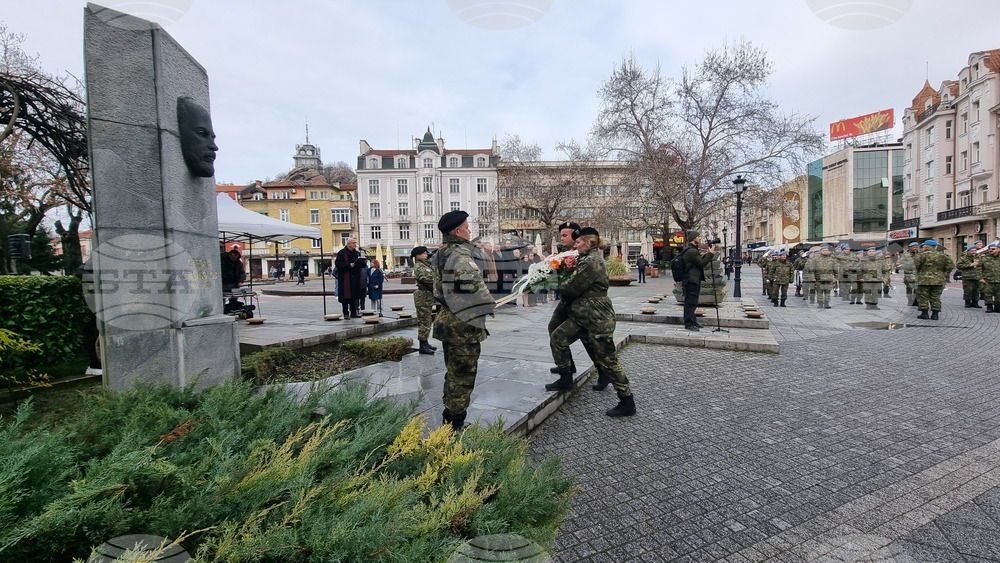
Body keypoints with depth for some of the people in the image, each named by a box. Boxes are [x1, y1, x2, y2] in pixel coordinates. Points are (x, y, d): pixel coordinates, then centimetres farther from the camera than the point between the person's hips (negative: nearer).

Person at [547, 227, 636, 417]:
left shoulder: (591, 262, -19)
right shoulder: (590, 259, 15)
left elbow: (573, 287, -18)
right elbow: (577, 282, 20)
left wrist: (560, 285, 1)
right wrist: (565, 283, 3)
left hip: (597, 318, -10)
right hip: (582, 315, 10)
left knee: (607, 360, -2)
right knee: (557, 338, 7)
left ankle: (627, 403, 11)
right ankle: (566, 380, 20)